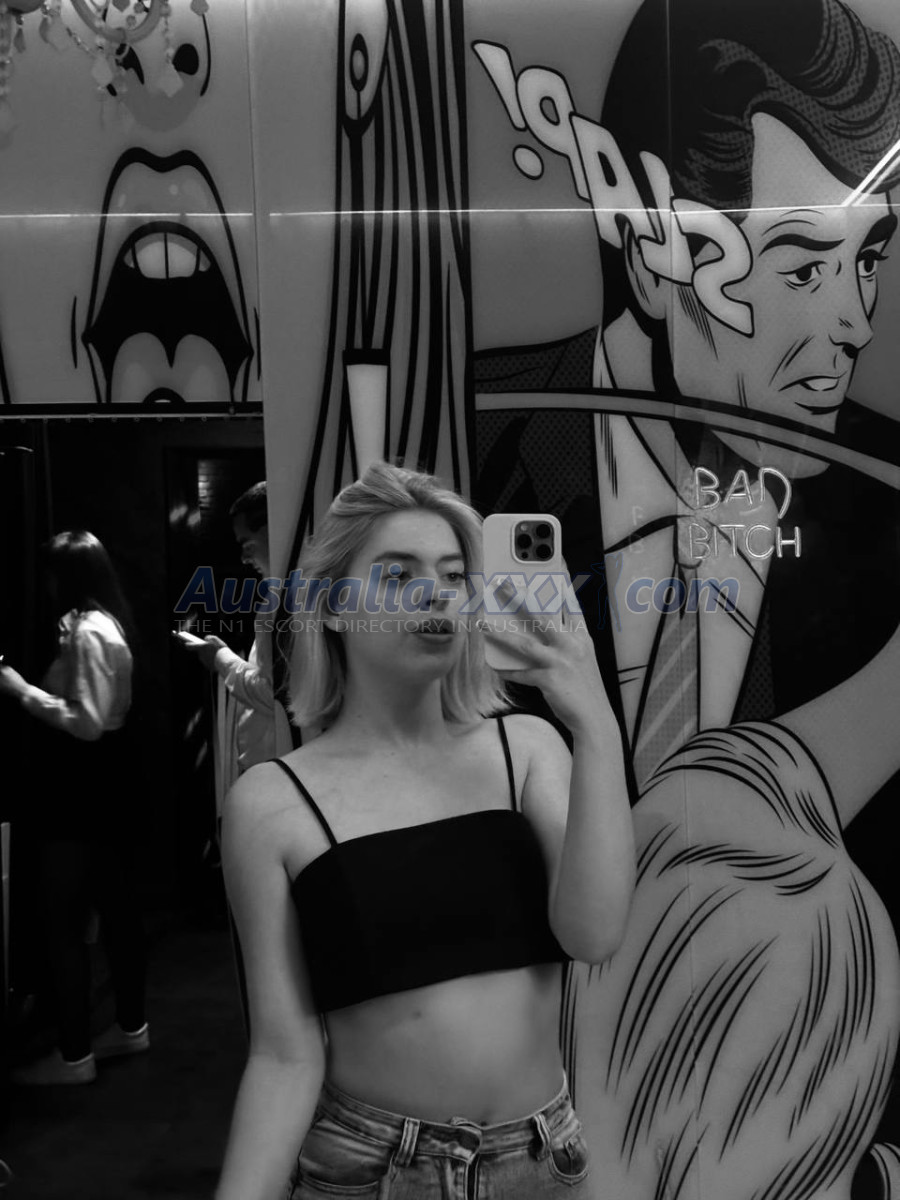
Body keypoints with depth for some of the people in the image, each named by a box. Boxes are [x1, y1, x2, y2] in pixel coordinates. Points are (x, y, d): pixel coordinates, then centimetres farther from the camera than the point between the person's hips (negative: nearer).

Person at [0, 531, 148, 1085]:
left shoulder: (87, 631, -19)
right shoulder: (109, 624, 11)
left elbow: (87, 721, -23)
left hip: (80, 789, -10)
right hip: (103, 781, 10)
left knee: (64, 920, 1)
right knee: (115, 903, 17)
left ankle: (74, 1055, 12)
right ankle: (131, 1026, 30)